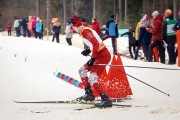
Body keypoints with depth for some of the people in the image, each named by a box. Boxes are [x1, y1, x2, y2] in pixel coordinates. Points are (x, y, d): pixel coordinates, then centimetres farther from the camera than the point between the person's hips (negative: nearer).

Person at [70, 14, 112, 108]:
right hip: (100, 54, 10)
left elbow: (95, 44, -25)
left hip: (103, 56, -10)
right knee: (82, 70, 20)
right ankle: (89, 94, 21)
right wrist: (89, 50, 18)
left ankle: (106, 100, -24)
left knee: (92, 79, -17)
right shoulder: (84, 30, 14)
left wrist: (93, 58, -22)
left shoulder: (85, 31, -16)